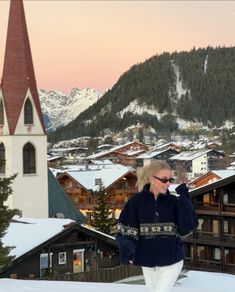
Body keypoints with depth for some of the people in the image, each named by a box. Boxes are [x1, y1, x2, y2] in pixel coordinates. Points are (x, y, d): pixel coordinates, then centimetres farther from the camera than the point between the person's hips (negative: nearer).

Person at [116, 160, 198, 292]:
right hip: (148, 262, 2)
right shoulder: (137, 201, -5)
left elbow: (187, 227, -15)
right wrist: (127, 249, -21)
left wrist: (184, 199, -17)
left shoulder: (174, 202, -4)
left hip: (171, 261, -2)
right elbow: (125, 230, -4)